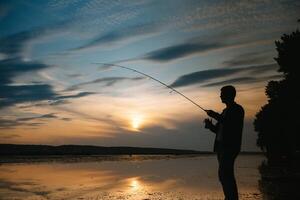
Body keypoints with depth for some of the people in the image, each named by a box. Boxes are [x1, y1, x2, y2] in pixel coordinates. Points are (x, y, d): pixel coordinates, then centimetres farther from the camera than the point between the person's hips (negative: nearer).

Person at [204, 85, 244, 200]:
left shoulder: (237, 109, -3)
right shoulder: (225, 111, 22)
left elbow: (233, 126, -19)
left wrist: (216, 116, -16)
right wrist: (210, 125, 3)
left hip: (230, 147, -9)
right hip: (221, 146, 9)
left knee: (224, 174, -16)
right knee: (226, 174, 9)